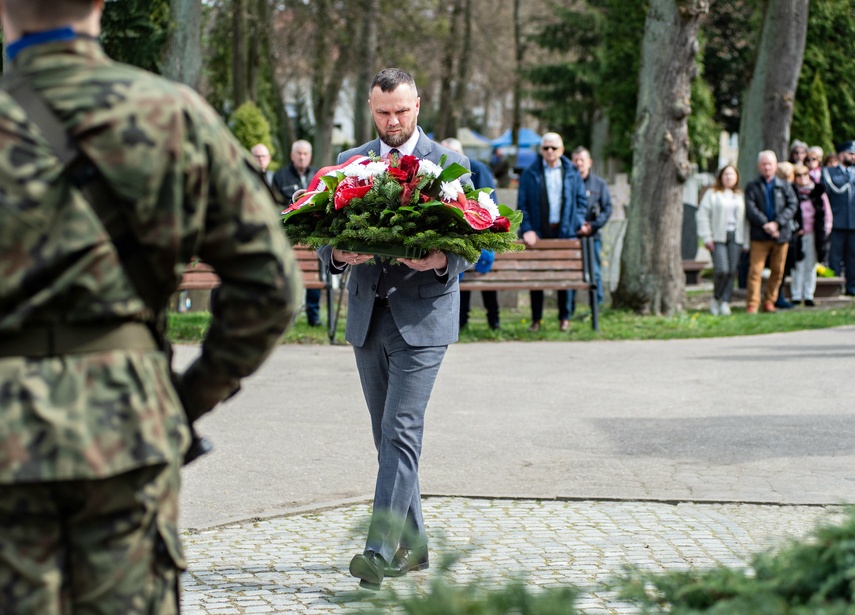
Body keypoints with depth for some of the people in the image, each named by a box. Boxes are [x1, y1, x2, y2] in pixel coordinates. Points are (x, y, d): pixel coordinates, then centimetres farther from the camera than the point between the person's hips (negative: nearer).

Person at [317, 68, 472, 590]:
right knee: (388, 436, 10)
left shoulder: (450, 164, 1)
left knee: (401, 432, -14)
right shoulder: (349, 164, 11)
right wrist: (338, 254, -15)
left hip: (422, 316, -5)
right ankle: (413, 544, 21)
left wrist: (442, 261, -22)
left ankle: (382, 551, -19)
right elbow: (326, 236, 9)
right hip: (367, 317, 5)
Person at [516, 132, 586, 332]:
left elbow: (582, 201, 13)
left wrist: (576, 224, -1)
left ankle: (565, 318, 13)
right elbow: (522, 205, 3)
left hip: (564, 231, 1)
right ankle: (536, 319, 8)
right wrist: (527, 229, -8)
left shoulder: (572, 174, 9)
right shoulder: (530, 174, 5)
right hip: (538, 233, -1)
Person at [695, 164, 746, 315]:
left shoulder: (740, 196, 17)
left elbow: (744, 218, 15)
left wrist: (744, 241, 7)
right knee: (722, 270, -15)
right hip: (718, 237, -4)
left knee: (732, 271, -4)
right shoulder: (712, 194, 4)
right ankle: (716, 299, 6)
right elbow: (702, 215, 0)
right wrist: (707, 238, -8)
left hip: (735, 236, 4)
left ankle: (725, 302, 1)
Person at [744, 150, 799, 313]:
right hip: (759, 235, -2)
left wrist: (777, 223, -12)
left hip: (781, 234, 2)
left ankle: (769, 301, 16)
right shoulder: (752, 187, 6)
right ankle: (752, 304, -8)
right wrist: (765, 224, -16)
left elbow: (792, 205, 1)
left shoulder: (784, 186, 11)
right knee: (755, 270, -9)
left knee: (777, 271, 6)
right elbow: (750, 208, -4)